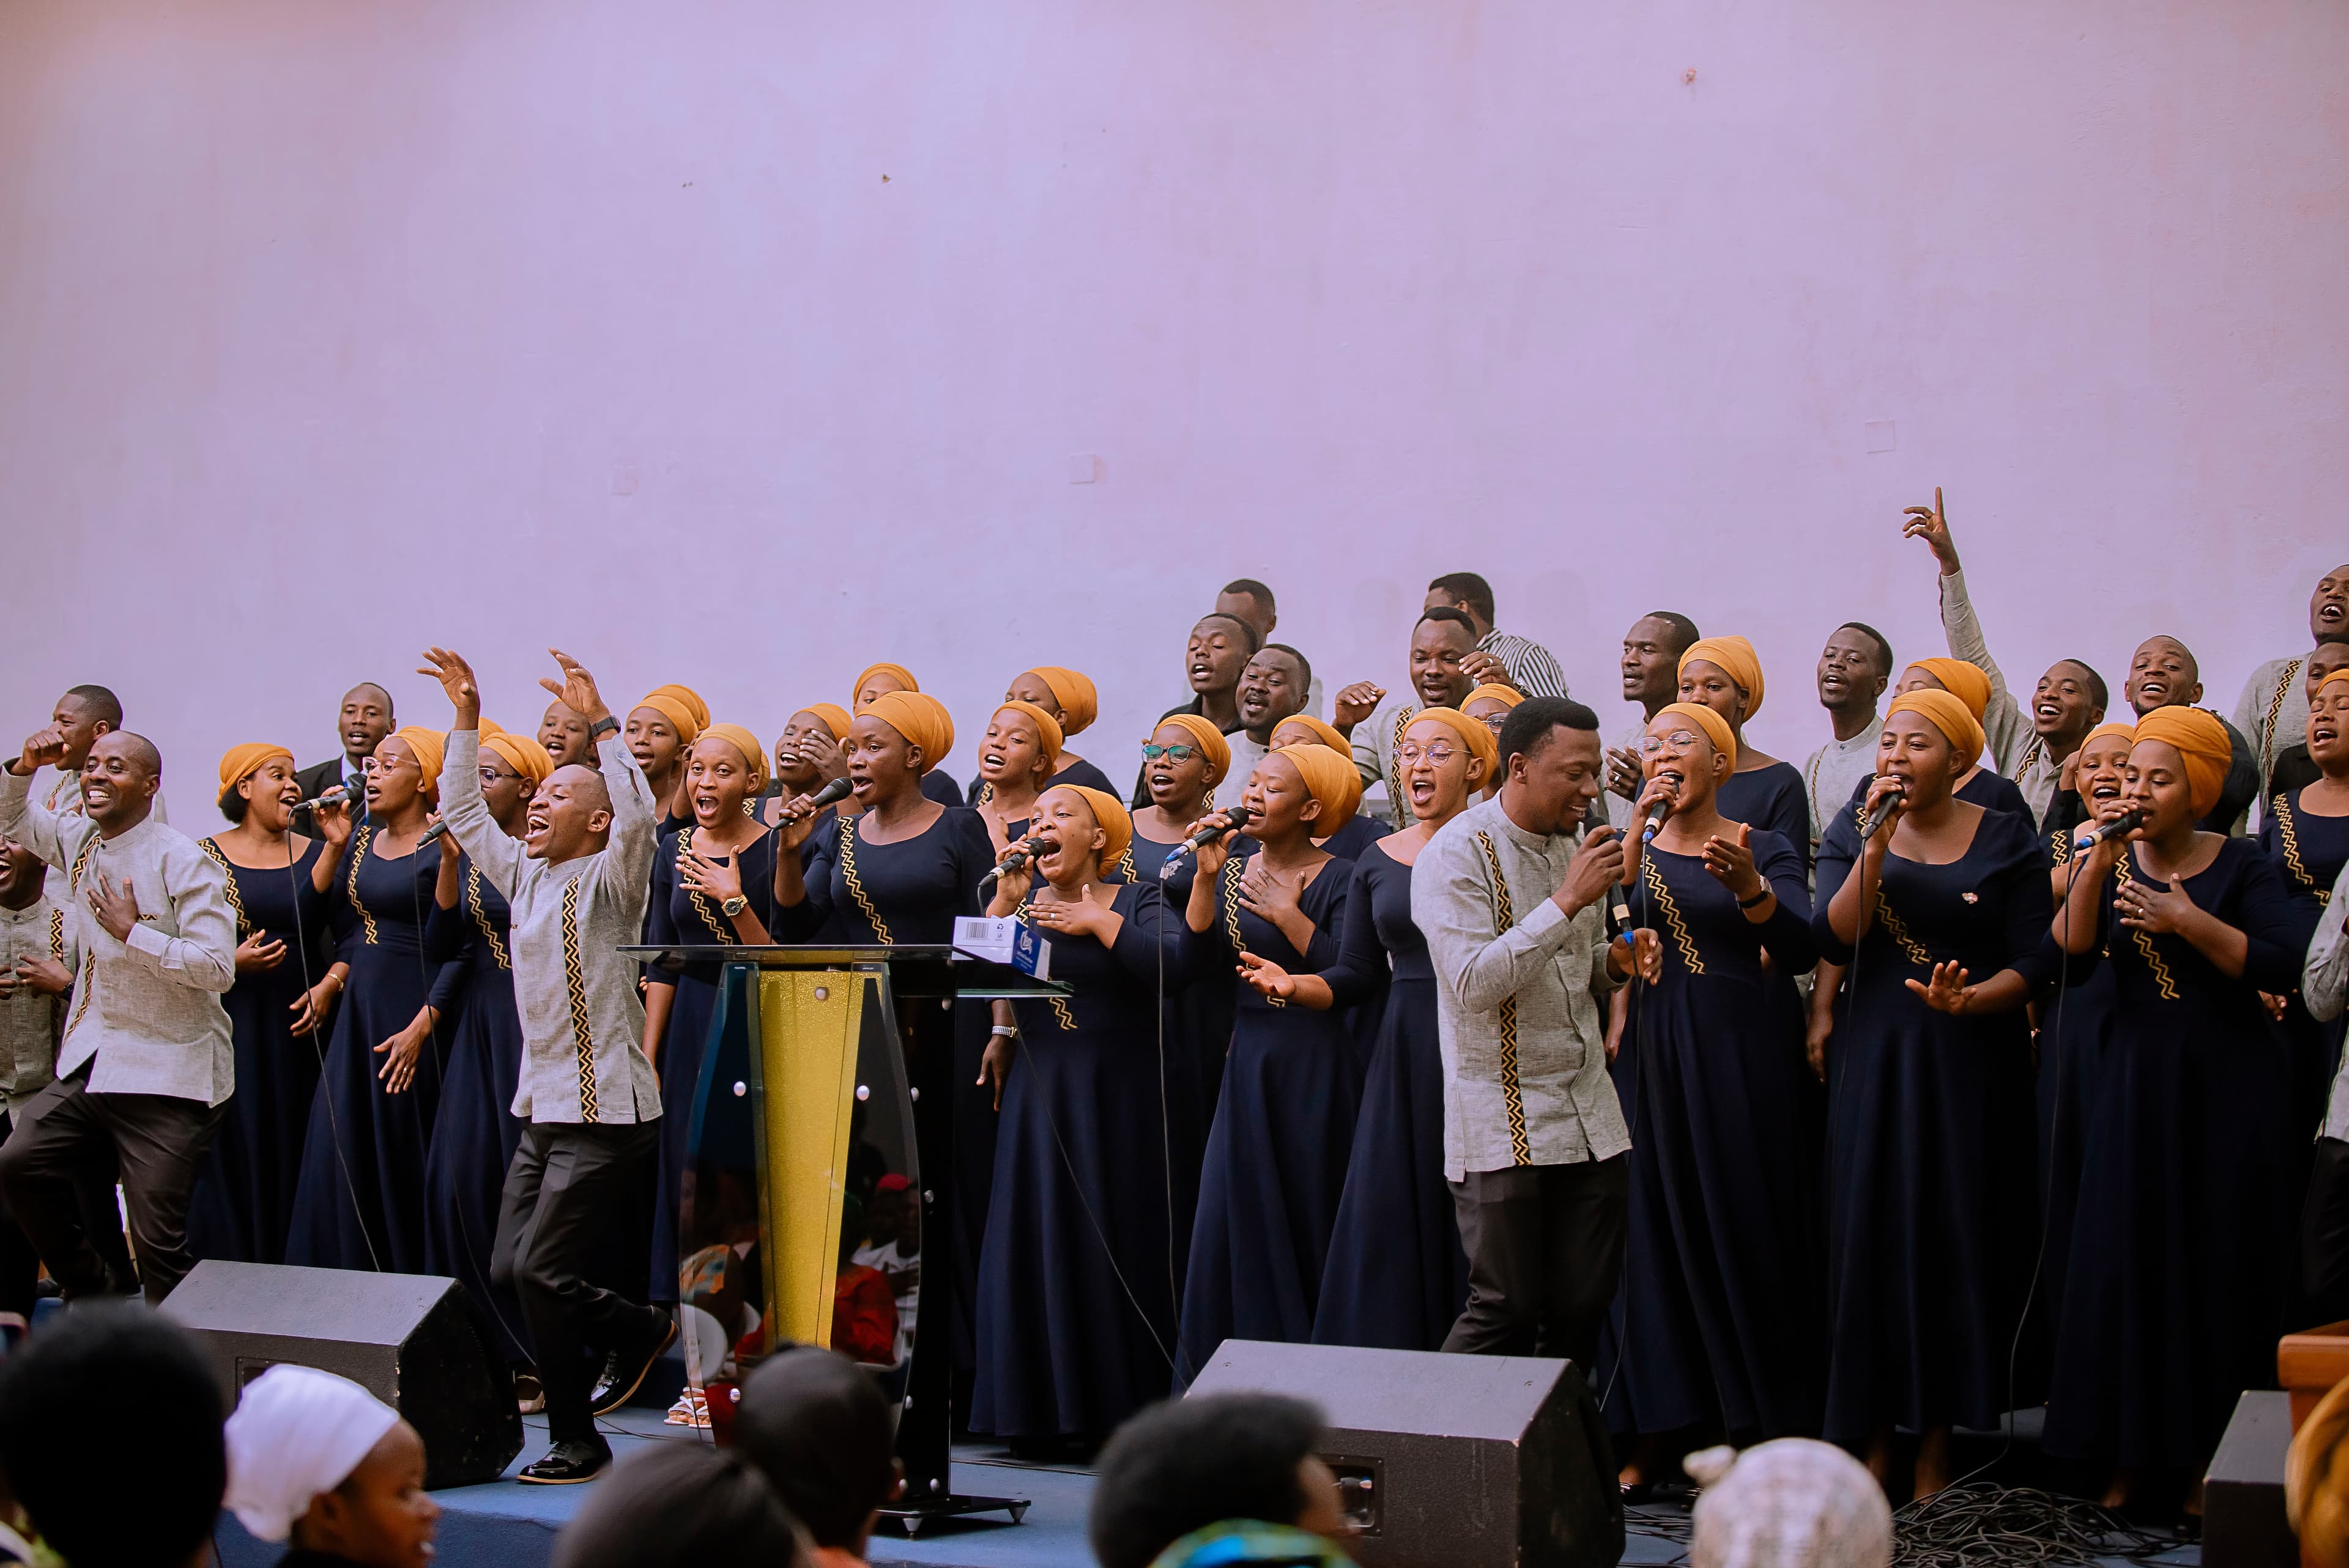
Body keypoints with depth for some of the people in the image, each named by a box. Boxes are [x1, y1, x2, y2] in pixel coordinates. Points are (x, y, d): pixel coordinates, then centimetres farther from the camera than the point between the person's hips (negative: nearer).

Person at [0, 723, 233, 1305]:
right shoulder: (78, 840, 8)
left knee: (159, 1242, -6)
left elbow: (218, 968, -20)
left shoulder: (182, 862, -13)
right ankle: (88, 1293, 16)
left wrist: (133, 932, -20)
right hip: (90, 1066, 7)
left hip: (166, 1076, -7)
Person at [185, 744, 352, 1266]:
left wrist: (330, 985, -10)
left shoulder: (317, 854, 10)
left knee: (295, 1158, 0)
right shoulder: (206, 857, 4)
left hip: (299, 1027, 2)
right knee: (233, 1155, -3)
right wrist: (233, 961, -14)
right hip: (233, 1023, -2)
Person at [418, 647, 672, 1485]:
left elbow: (638, 817, -26)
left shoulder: (608, 880, -6)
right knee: (508, 1271, 7)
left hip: (607, 1113, -8)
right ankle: (641, 1330, 28)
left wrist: (601, 724, -26)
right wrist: (466, 721, 16)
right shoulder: (526, 876, 14)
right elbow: (464, 814, 23)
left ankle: (575, 1440, 4)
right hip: (542, 1107, 8)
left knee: (540, 1269, -11)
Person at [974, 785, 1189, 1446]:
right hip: (1037, 1094, 3)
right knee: (1036, 1246, 2)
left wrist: (1097, 922, -14)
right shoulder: (1022, 900, 11)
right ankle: (1044, 1412, 10)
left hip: (1117, 1095, -3)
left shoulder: (1138, 900, 1)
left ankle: (1117, 1411, 6)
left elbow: (1175, 962, -19)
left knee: (1116, 1248, -2)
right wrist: (1005, 902, -10)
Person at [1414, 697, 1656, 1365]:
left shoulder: (1573, 842, 13)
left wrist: (1616, 959, 2)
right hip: (1504, 1125, -7)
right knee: (1505, 1313, -5)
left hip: (1591, 1114, 7)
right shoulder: (1457, 854, -10)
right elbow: (1474, 982, -21)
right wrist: (1568, 900, -21)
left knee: (1583, 1308, 6)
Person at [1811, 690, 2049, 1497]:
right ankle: (1872, 1430, 12)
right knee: (1870, 1232, 1)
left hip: (1971, 1064, -1)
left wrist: (1968, 999, -21)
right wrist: (1876, 848, -18)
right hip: (1872, 1061, 1)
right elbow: (1833, 940, -9)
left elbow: (2032, 962, -3)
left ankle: (1936, 1436, 13)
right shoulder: (1853, 830, 5)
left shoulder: (2006, 839, 1)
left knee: (1956, 1237, 2)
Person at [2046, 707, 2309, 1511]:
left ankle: (2212, 1455, 12)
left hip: (2229, 1084, -2)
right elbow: (2073, 953, -9)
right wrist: (2100, 860, -19)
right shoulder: (2108, 863, 6)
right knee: (2131, 1263, 2)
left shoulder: (2240, 864, -3)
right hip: (2138, 1082, 3)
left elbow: (2285, 964, -14)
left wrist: (2190, 922, -22)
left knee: (2222, 1264, 2)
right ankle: (2132, 1452, 11)